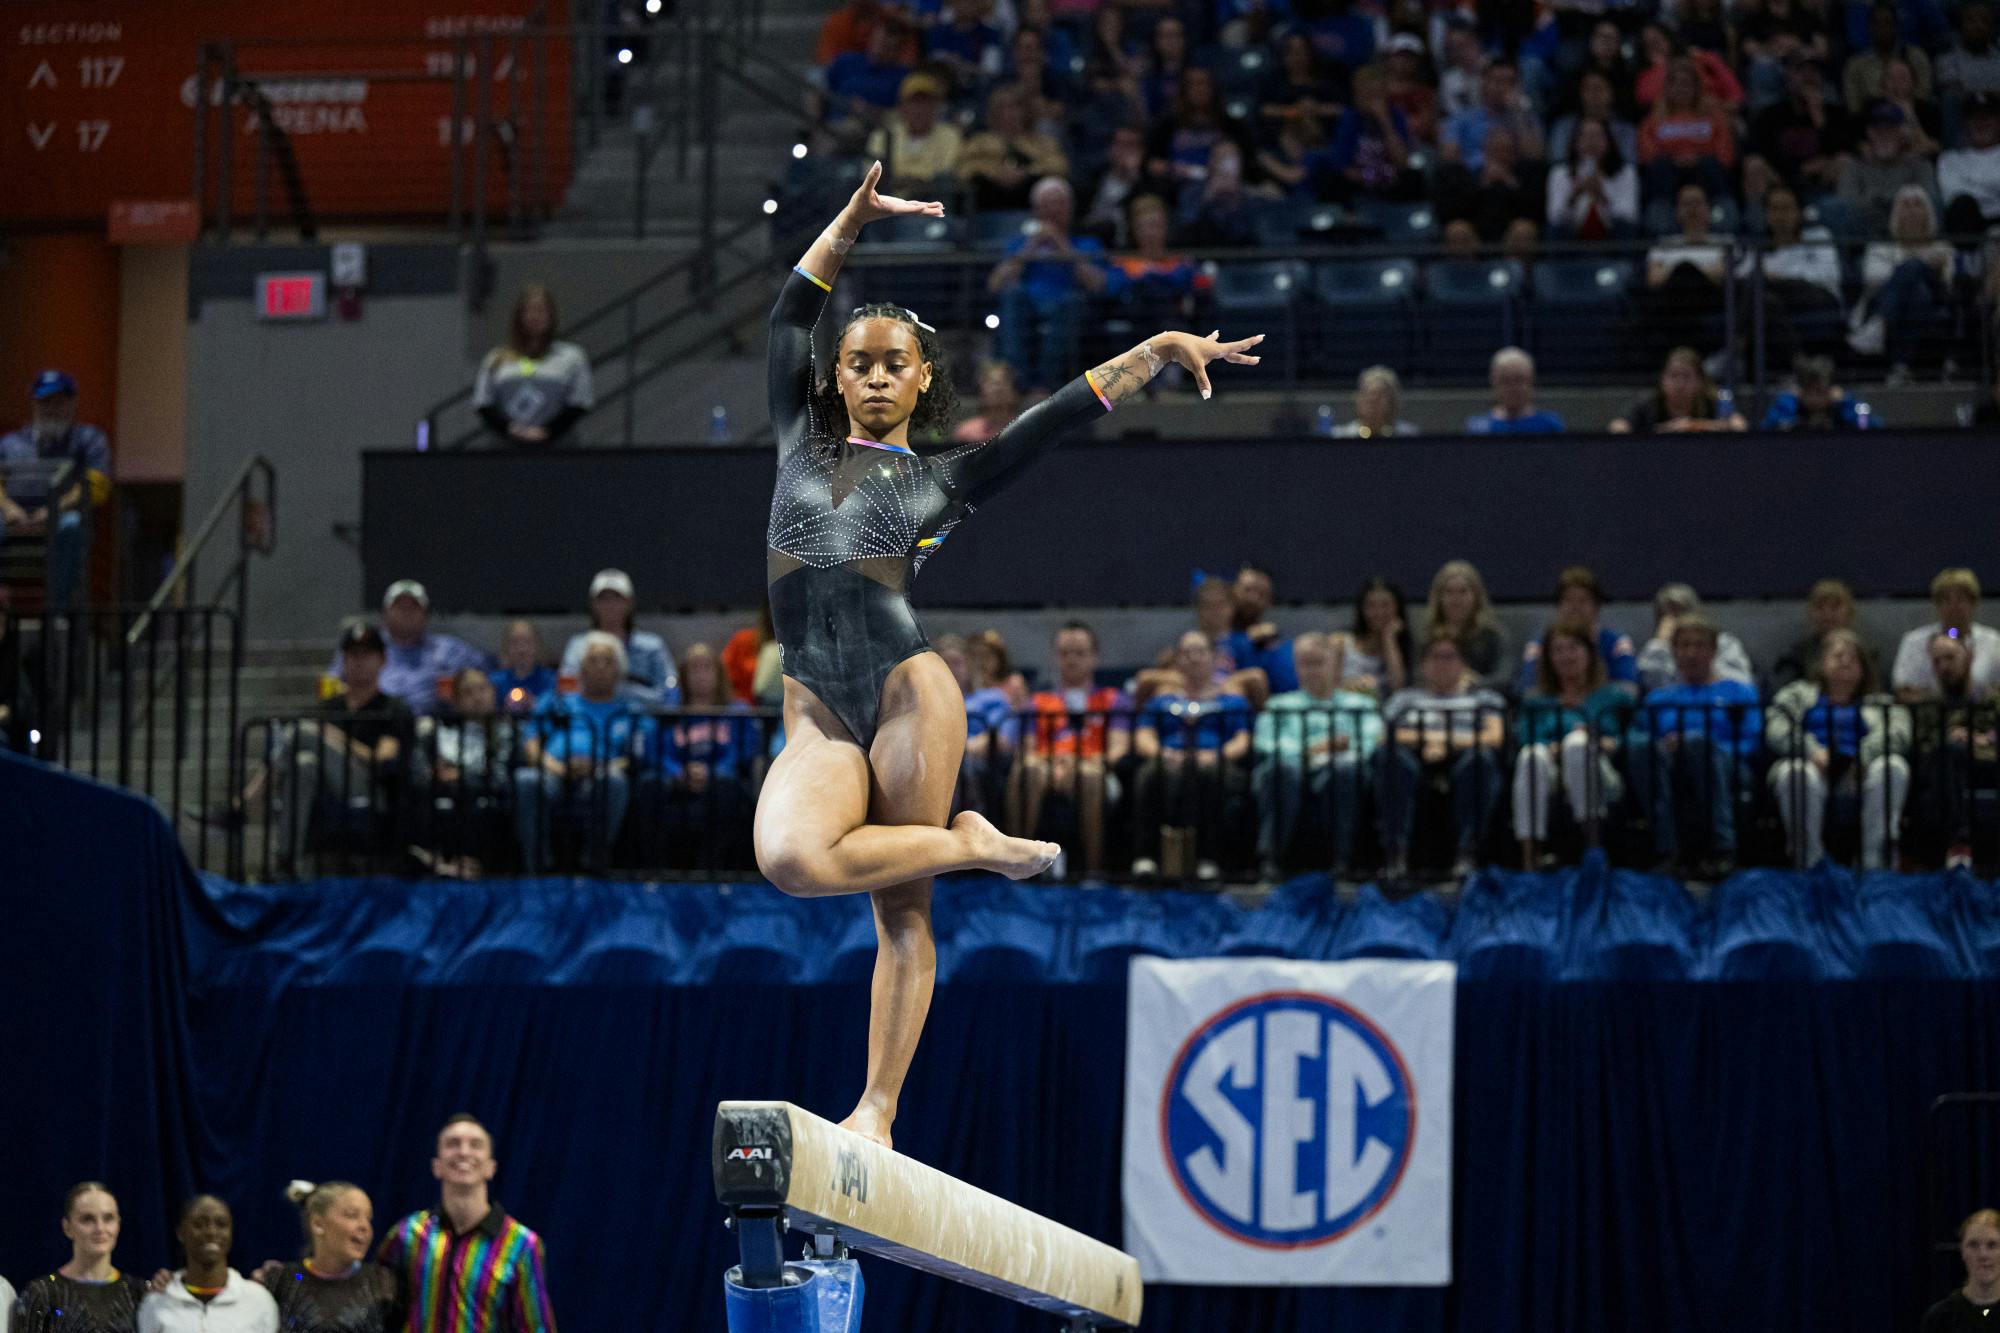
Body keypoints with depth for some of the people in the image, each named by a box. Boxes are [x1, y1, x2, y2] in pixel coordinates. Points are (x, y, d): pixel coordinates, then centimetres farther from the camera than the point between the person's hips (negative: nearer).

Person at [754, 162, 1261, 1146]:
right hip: (820, 713, 2)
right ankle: (970, 847, -2)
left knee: (903, 915, -3)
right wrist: (850, 226, 10)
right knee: (790, 859, -25)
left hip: (907, 694, -2)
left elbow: (1065, 410, 11)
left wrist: (1158, 350, 4)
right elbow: (788, 318, 17)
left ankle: (877, 1111, 1)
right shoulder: (801, 445, 19)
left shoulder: (942, 479, 15)